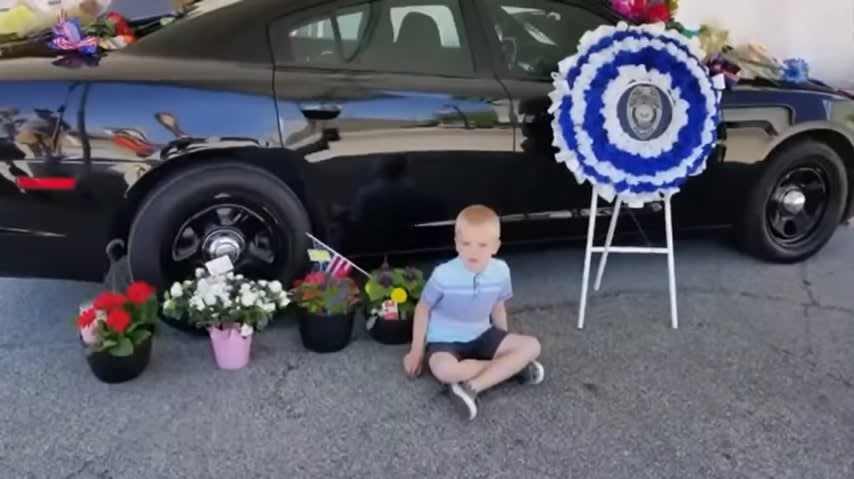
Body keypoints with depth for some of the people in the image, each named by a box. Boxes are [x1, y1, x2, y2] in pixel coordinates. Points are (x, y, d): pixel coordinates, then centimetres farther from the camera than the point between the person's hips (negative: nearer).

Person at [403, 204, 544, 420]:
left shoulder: (501, 271, -12)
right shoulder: (443, 275, -23)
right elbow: (423, 309, -8)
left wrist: (504, 344, 12)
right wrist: (417, 352, -5)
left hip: (481, 335, 4)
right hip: (445, 339, -4)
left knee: (531, 346, -15)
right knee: (443, 370, -37)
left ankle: (473, 387, -23)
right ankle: (510, 367, -19)